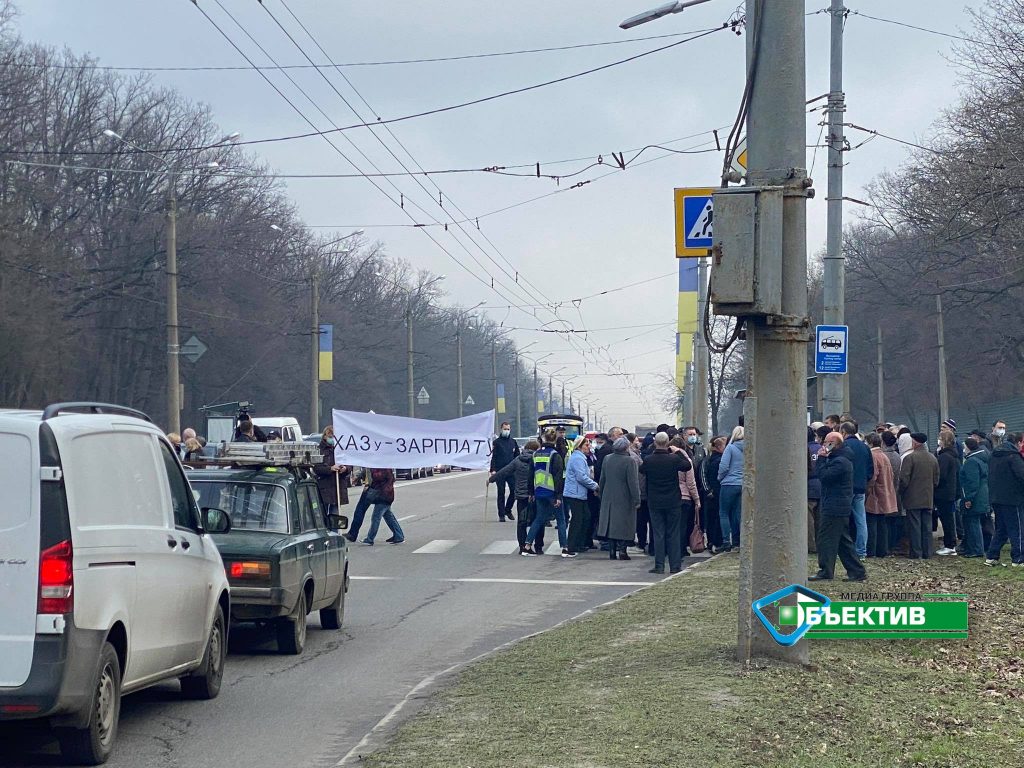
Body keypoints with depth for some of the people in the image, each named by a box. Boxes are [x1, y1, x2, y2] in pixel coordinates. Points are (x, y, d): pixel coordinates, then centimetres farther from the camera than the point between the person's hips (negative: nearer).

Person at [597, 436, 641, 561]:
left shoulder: (607, 459, 4)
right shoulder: (629, 461, -15)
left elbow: (602, 480, 12)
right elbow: (633, 482, -16)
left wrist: (602, 495, 21)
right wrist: (637, 499, -11)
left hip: (608, 499, 5)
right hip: (624, 499, -5)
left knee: (611, 524, 11)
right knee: (623, 526, 1)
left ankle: (612, 550, 11)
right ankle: (621, 550, -2)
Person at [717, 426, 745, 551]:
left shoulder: (731, 448, -9)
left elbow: (723, 466, -13)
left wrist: (720, 478, 4)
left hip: (730, 484, -5)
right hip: (743, 485, 5)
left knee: (723, 513, 2)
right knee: (737, 514, 12)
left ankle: (726, 541, -6)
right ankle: (737, 541, 12)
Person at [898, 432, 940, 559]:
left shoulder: (910, 457, -13)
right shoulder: (933, 458, 7)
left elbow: (904, 479, -13)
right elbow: (936, 479, 12)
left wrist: (901, 492, 3)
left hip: (913, 499, -5)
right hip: (928, 499, 5)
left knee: (914, 526, -2)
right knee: (927, 527, 9)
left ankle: (915, 552, -2)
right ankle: (927, 552, 10)